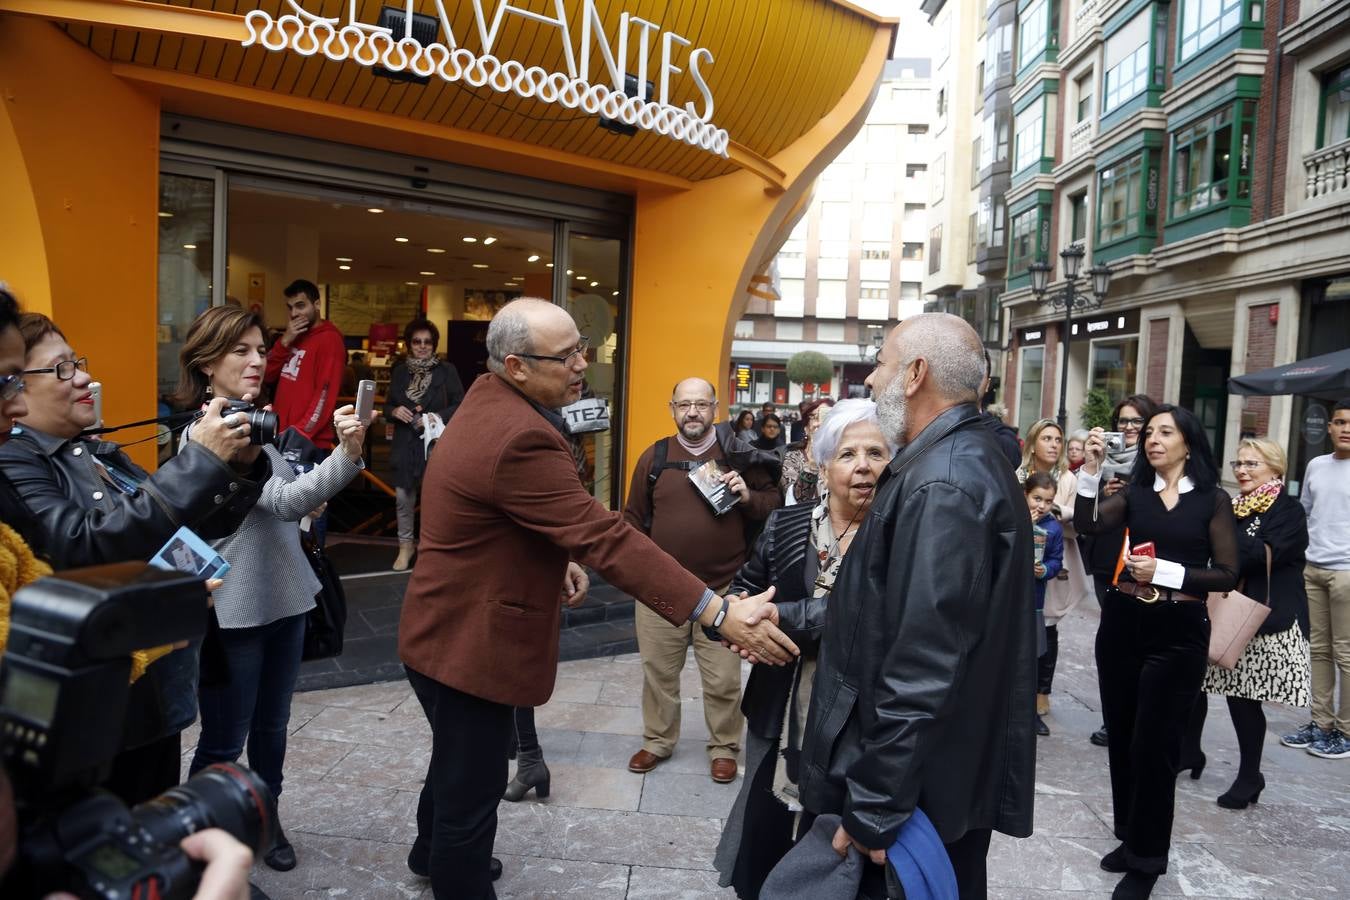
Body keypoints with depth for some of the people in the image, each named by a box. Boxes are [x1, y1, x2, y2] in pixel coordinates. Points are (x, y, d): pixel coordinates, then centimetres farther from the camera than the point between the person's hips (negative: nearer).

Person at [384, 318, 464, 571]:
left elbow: (460, 406, -3)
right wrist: (395, 411, -8)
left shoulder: (446, 371, -2)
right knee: (403, 496, 7)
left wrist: (438, 417, -17)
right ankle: (406, 545, 24)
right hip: (405, 444, 3)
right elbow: (387, 406, 15)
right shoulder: (400, 372, 9)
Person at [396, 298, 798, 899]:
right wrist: (720, 614, -34)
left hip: (450, 630, 11)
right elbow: (605, 537, -35)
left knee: (459, 764, 32)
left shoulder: (488, 396, 2)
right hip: (471, 643, -11)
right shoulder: (519, 439, -31)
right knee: (471, 791, 6)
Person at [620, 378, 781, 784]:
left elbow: (775, 504, 6)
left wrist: (748, 496, -14)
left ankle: (724, 748, 28)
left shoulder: (739, 456, 1)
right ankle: (657, 742, 34)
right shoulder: (654, 456, 4)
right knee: (658, 672, 14)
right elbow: (634, 517, 10)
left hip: (722, 589, -1)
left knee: (723, 679, 7)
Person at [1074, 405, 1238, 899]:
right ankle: (1130, 837, 32)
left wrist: (1165, 571, -15)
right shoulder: (1134, 493, 6)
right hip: (1122, 624, 4)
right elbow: (1087, 524, -11)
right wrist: (1090, 471, -20)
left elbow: (1227, 575, -5)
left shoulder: (1213, 499, -1)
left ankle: (1146, 860, 18)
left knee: (1153, 744, 1)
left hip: (1178, 633, -3)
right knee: (1121, 738, 13)